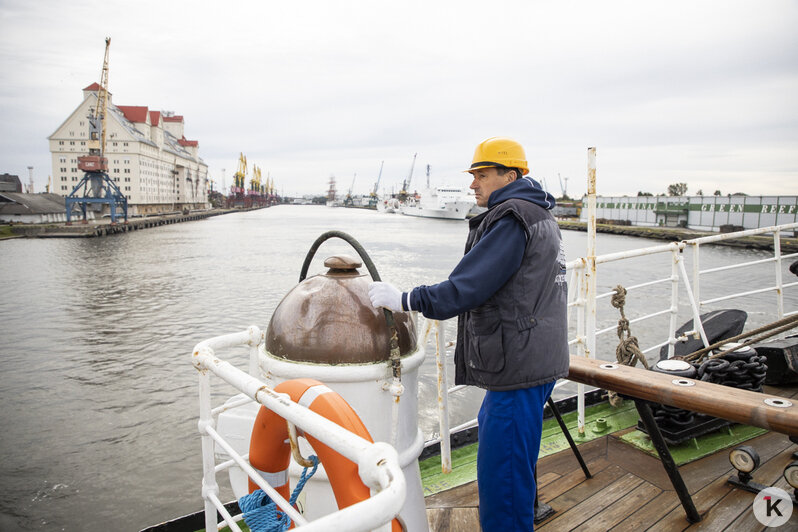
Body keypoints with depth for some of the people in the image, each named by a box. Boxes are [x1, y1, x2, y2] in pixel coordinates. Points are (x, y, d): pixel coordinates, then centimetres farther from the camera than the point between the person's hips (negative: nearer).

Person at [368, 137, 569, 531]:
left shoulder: (510, 221, -18)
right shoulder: (537, 214, 16)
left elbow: (467, 288, -24)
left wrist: (404, 300, -18)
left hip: (519, 365, -11)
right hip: (530, 360, 11)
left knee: (501, 471, -3)